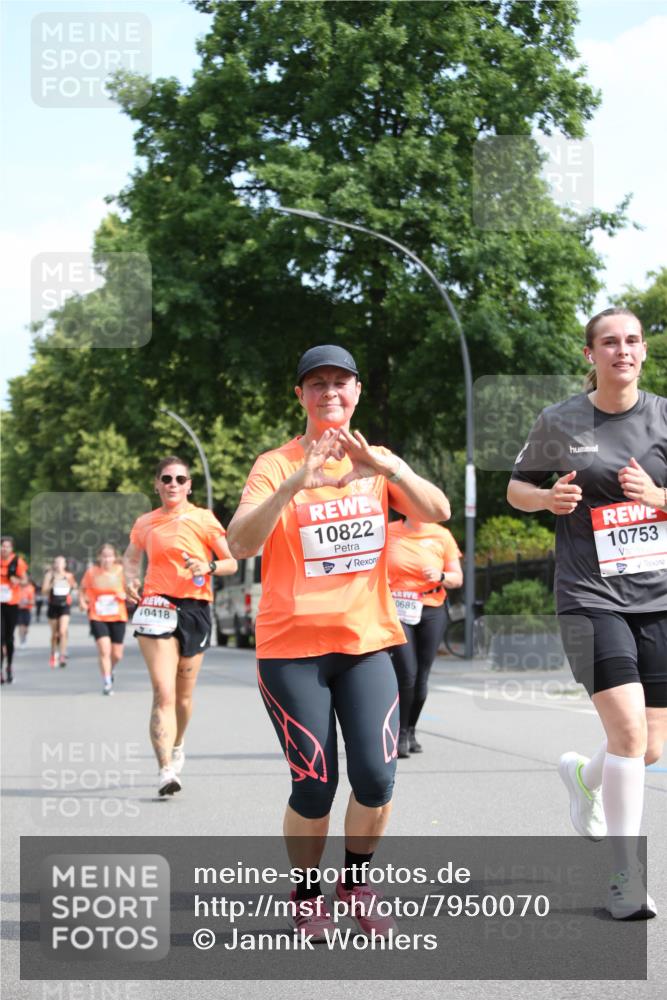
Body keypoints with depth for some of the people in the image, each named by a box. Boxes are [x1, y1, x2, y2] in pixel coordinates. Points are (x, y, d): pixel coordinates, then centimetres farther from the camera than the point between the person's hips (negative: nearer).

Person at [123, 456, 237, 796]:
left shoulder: (203, 519, 2)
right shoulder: (145, 523, 8)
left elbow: (231, 563, 4)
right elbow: (131, 556, 26)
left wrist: (209, 567, -16)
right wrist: (130, 577, 5)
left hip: (195, 608, 0)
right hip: (157, 607, 0)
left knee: (184, 694, 12)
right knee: (163, 692, -16)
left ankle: (177, 745, 41)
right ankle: (166, 770, -22)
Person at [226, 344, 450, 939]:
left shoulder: (378, 462, 8)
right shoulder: (276, 465, -3)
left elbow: (438, 512, -9)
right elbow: (240, 545, -19)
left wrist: (386, 467, -26)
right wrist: (294, 484, -32)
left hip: (367, 641, 3)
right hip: (292, 645, -3)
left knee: (376, 776, -9)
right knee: (315, 786, -4)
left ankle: (357, 880, 18)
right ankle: (305, 896, 20)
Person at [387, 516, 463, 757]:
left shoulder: (442, 536, 3)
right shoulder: (388, 532, 1)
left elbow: (457, 578, 6)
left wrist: (441, 576, -14)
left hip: (431, 612, 2)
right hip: (398, 611, -2)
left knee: (421, 676, 3)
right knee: (406, 673, -14)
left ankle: (411, 731, 22)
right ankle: (400, 734, -1)